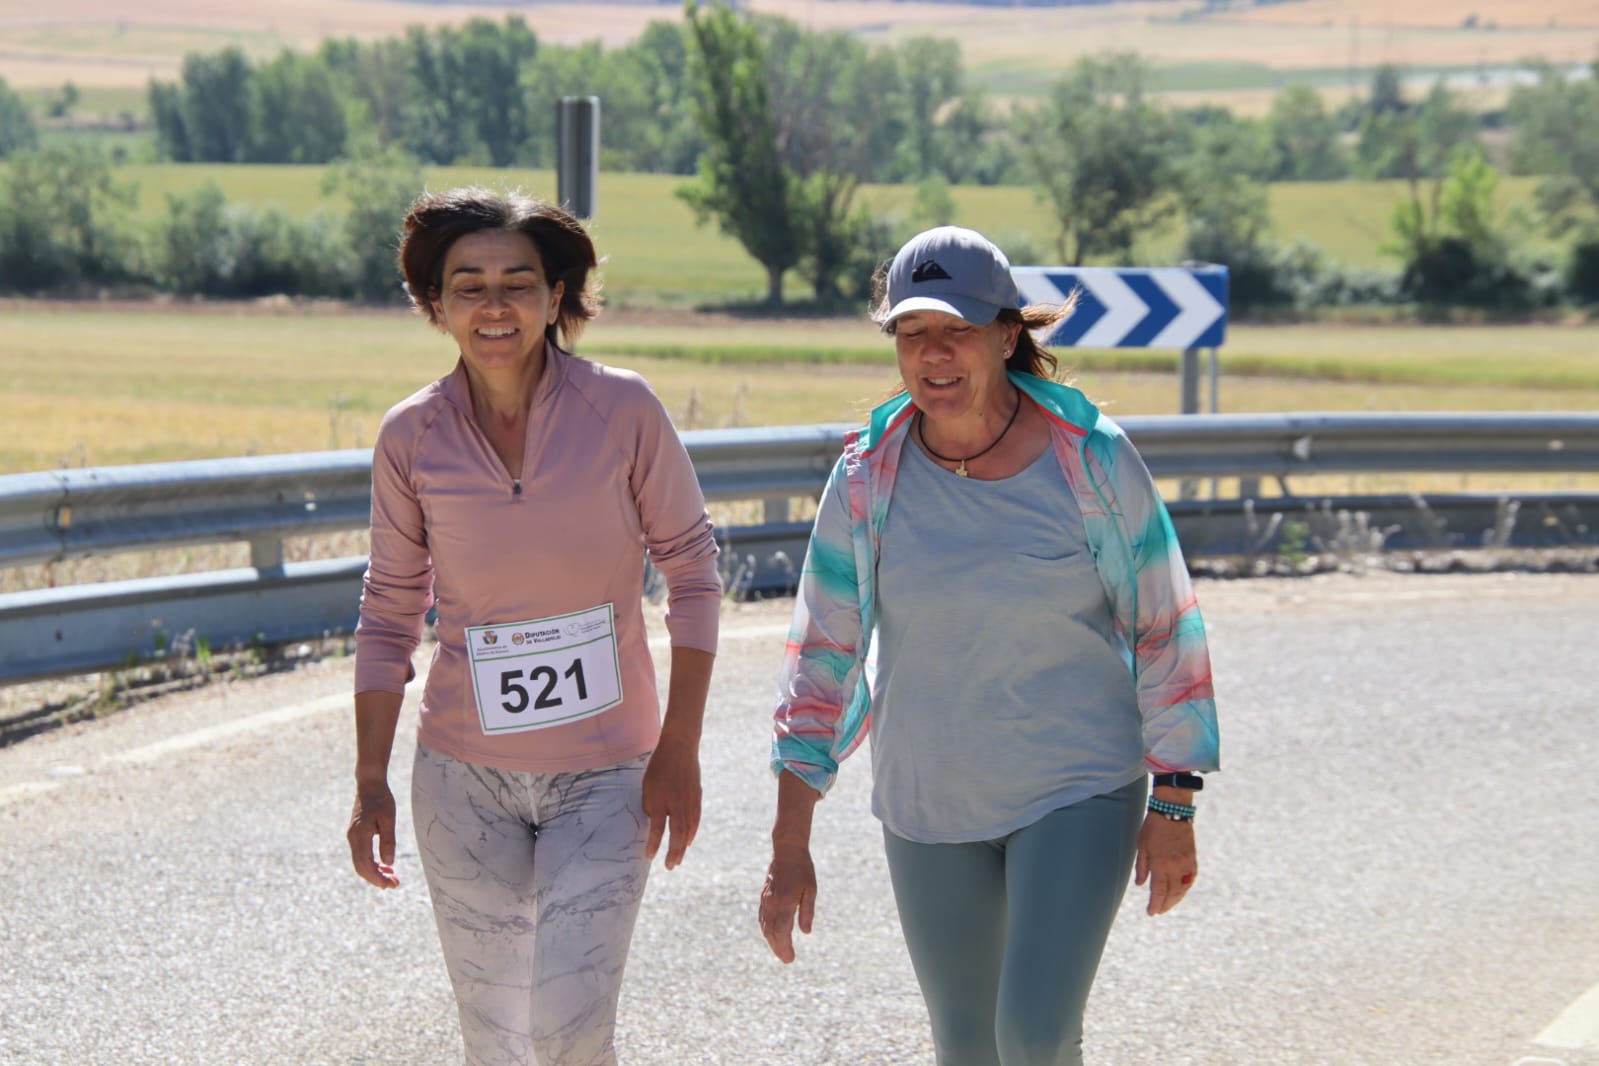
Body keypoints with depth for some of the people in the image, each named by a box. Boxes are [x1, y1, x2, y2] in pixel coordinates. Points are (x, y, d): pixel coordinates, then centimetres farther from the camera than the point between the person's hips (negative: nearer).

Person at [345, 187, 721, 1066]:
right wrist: (369, 782, 2)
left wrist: (679, 752, -7)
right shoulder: (412, 437, -5)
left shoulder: (621, 410, -10)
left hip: (605, 772, -2)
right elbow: (389, 614, 4)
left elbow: (692, 571, -3)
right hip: (465, 776, 2)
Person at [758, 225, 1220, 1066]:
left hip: (1079, 790, -3)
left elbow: (1165, 628, -4)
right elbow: (822, 653, -1)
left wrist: (1173, 808, -4)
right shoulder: (868, 475, -6)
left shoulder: (1089, 459, -12)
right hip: (929, 803, 3)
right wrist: (789, 849, -4)